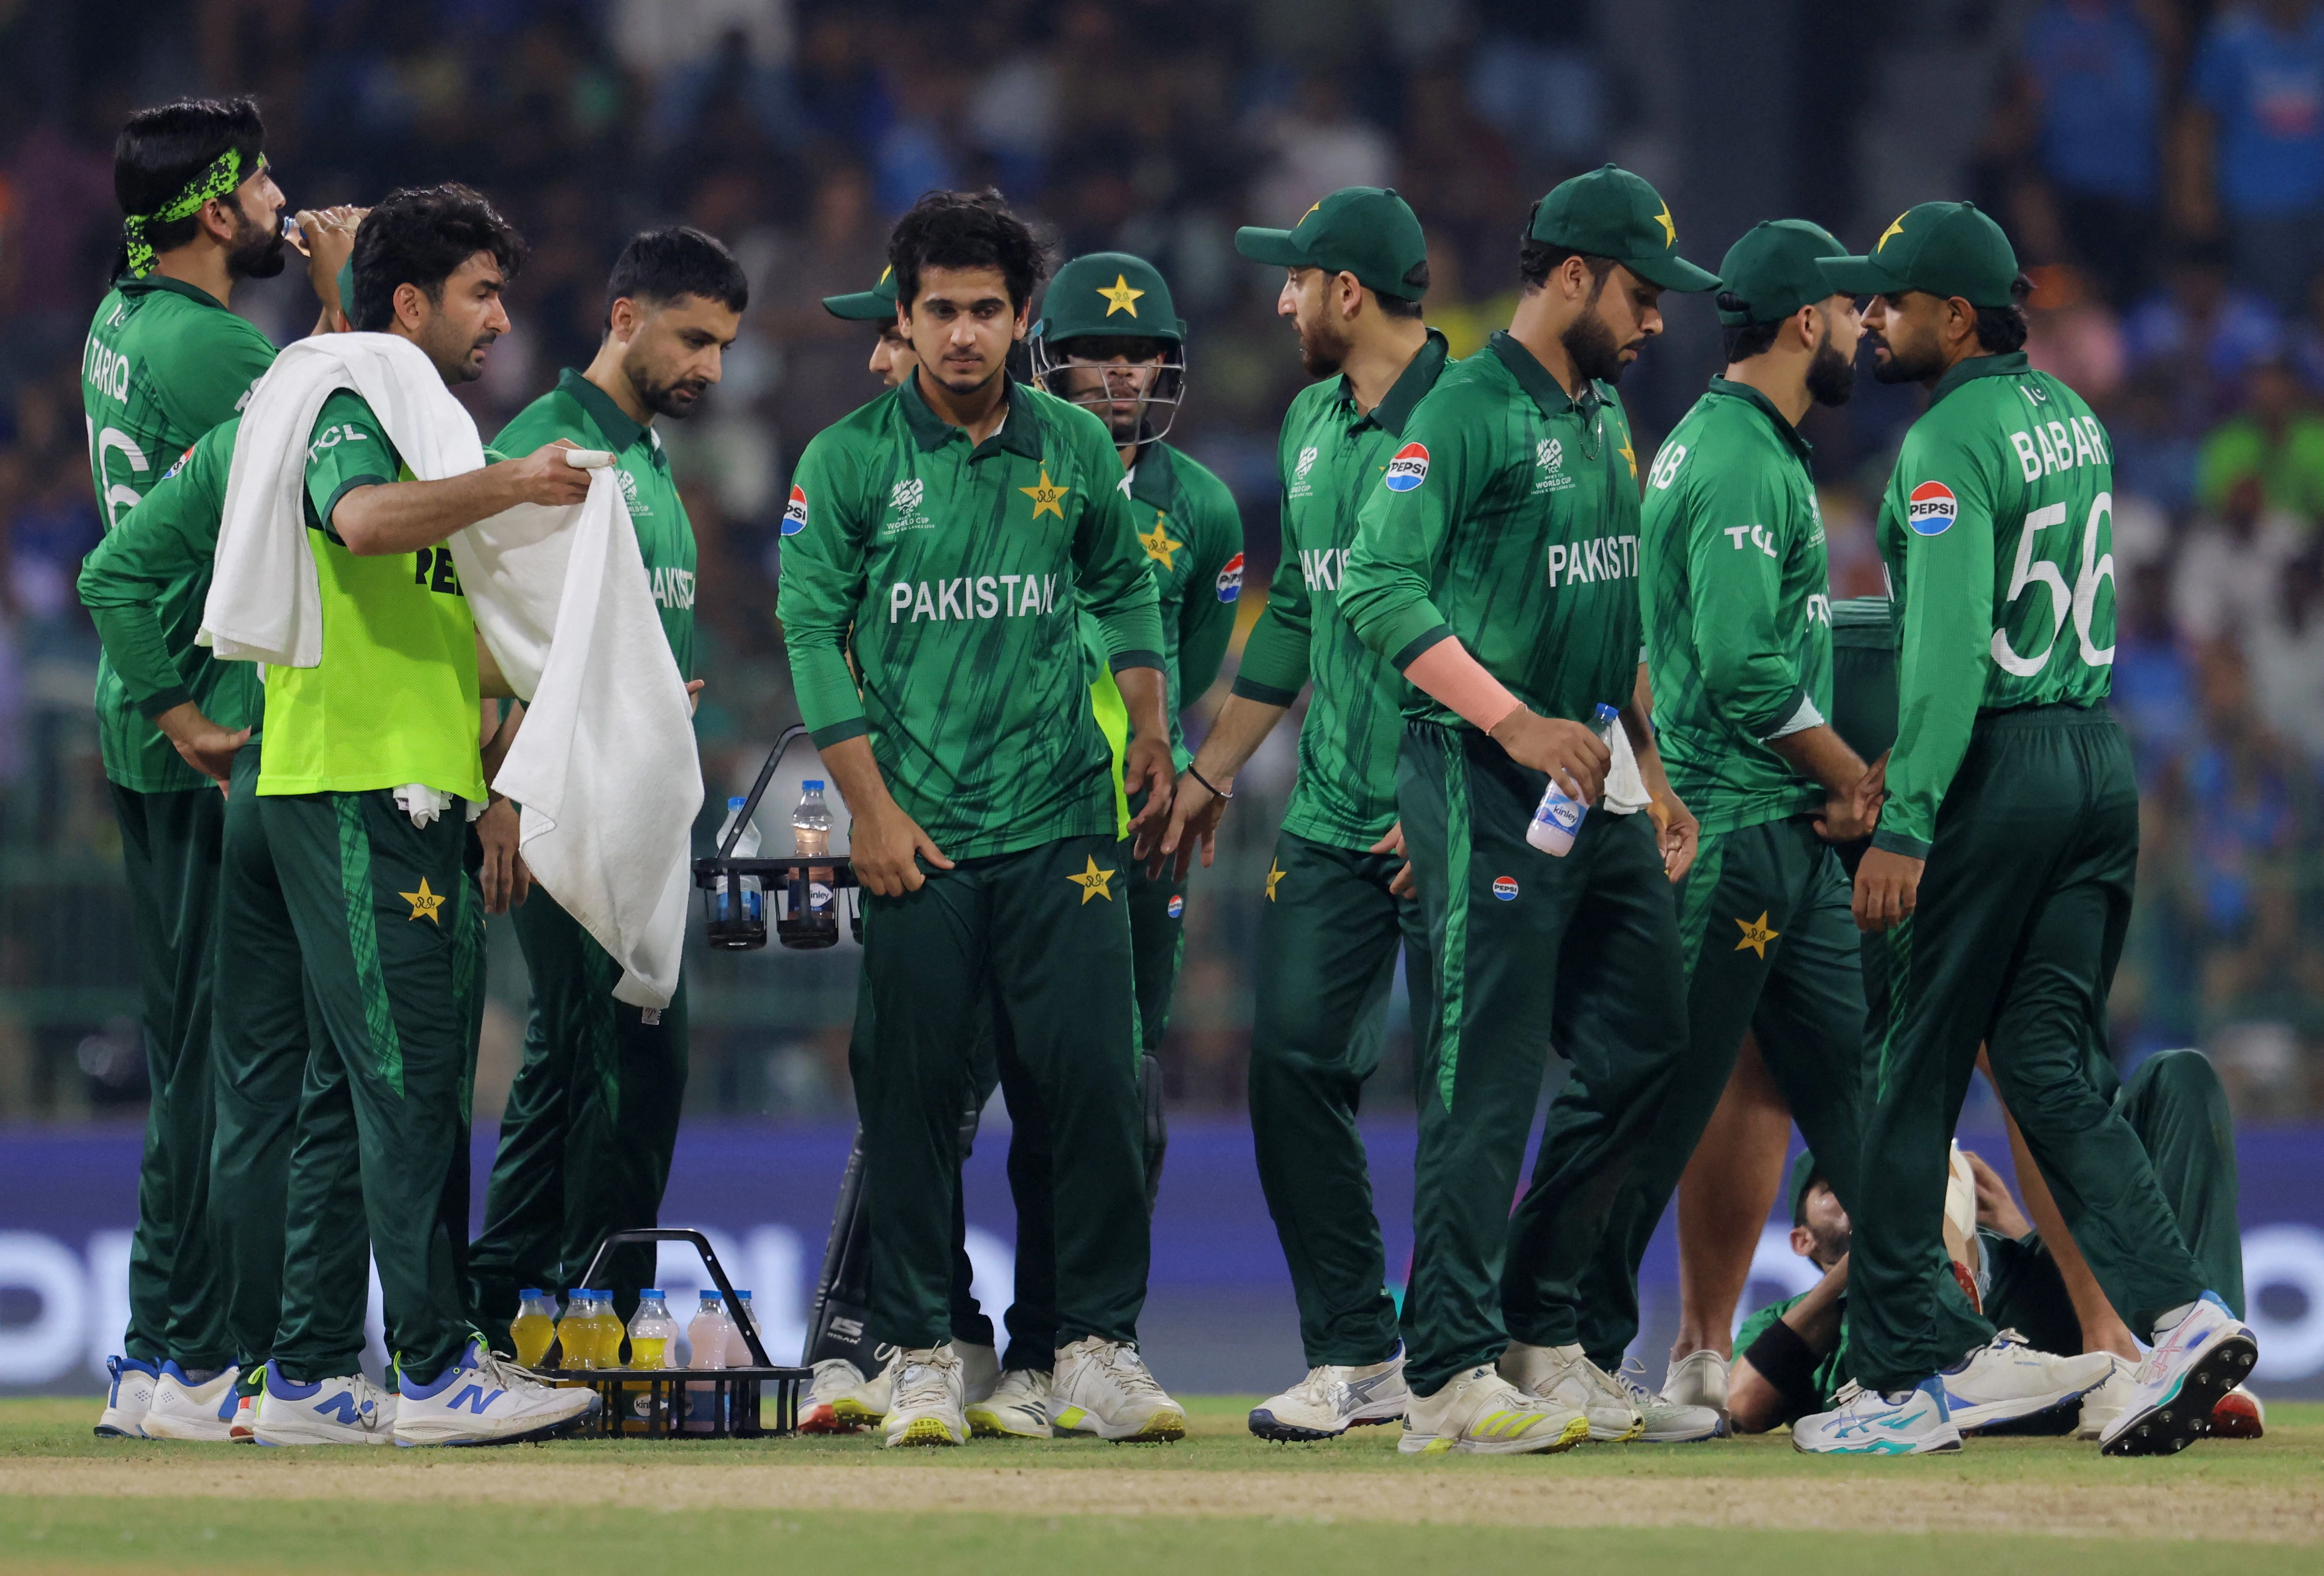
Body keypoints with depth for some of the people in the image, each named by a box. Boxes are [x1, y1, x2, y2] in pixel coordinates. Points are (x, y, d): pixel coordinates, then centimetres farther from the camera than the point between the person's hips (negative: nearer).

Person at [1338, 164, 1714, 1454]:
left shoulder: (1605, 416, 17)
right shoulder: (1468, 412, -10)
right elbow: (1380, 587, -18)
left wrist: (1650, 769, 20)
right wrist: (1511, 721, -23)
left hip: (1594, 779, 9)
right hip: (1485, 778, -9)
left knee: (1643, 1046, 9)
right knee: (1488, 1073, -9)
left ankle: (1545, 1339, 18)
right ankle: (1451, 1380, -8)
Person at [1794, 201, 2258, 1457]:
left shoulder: (1949, 444, -14)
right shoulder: (2070, 417, 14)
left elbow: (1950, 648, -22)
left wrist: (1905, 822, -25)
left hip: (1996, 771, -8)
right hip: (2102, 758, 8)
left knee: (1912, 1069, 2)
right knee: (2046, 1063, 7)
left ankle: (1903, 1377, 5)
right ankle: (2181, 1314, -10)